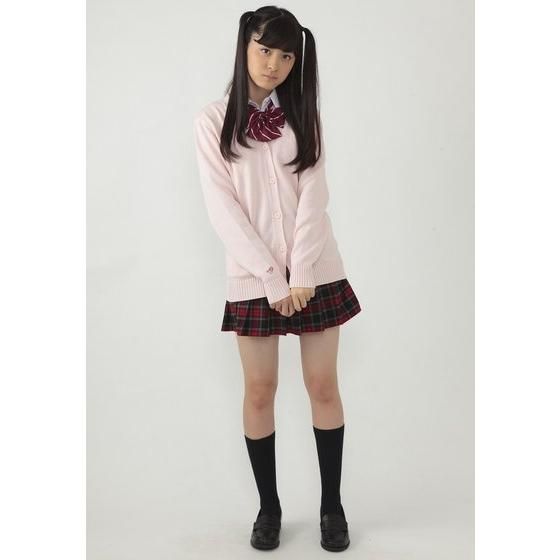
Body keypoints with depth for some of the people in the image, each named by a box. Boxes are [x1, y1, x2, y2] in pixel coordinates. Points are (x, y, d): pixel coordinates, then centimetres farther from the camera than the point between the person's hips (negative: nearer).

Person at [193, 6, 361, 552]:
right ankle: (268, 505, 25)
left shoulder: (303, 115, 7)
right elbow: (222, 209, -6)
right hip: (253, 276, -1)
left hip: (316, 271, 2)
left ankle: (332, 504, 23)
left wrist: (301, 274, -13)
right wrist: (273, 277, -12)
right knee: (259, 392, 6)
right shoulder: (212, 120, 2)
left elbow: (313, 196, -2)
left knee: (324, 387, 6)